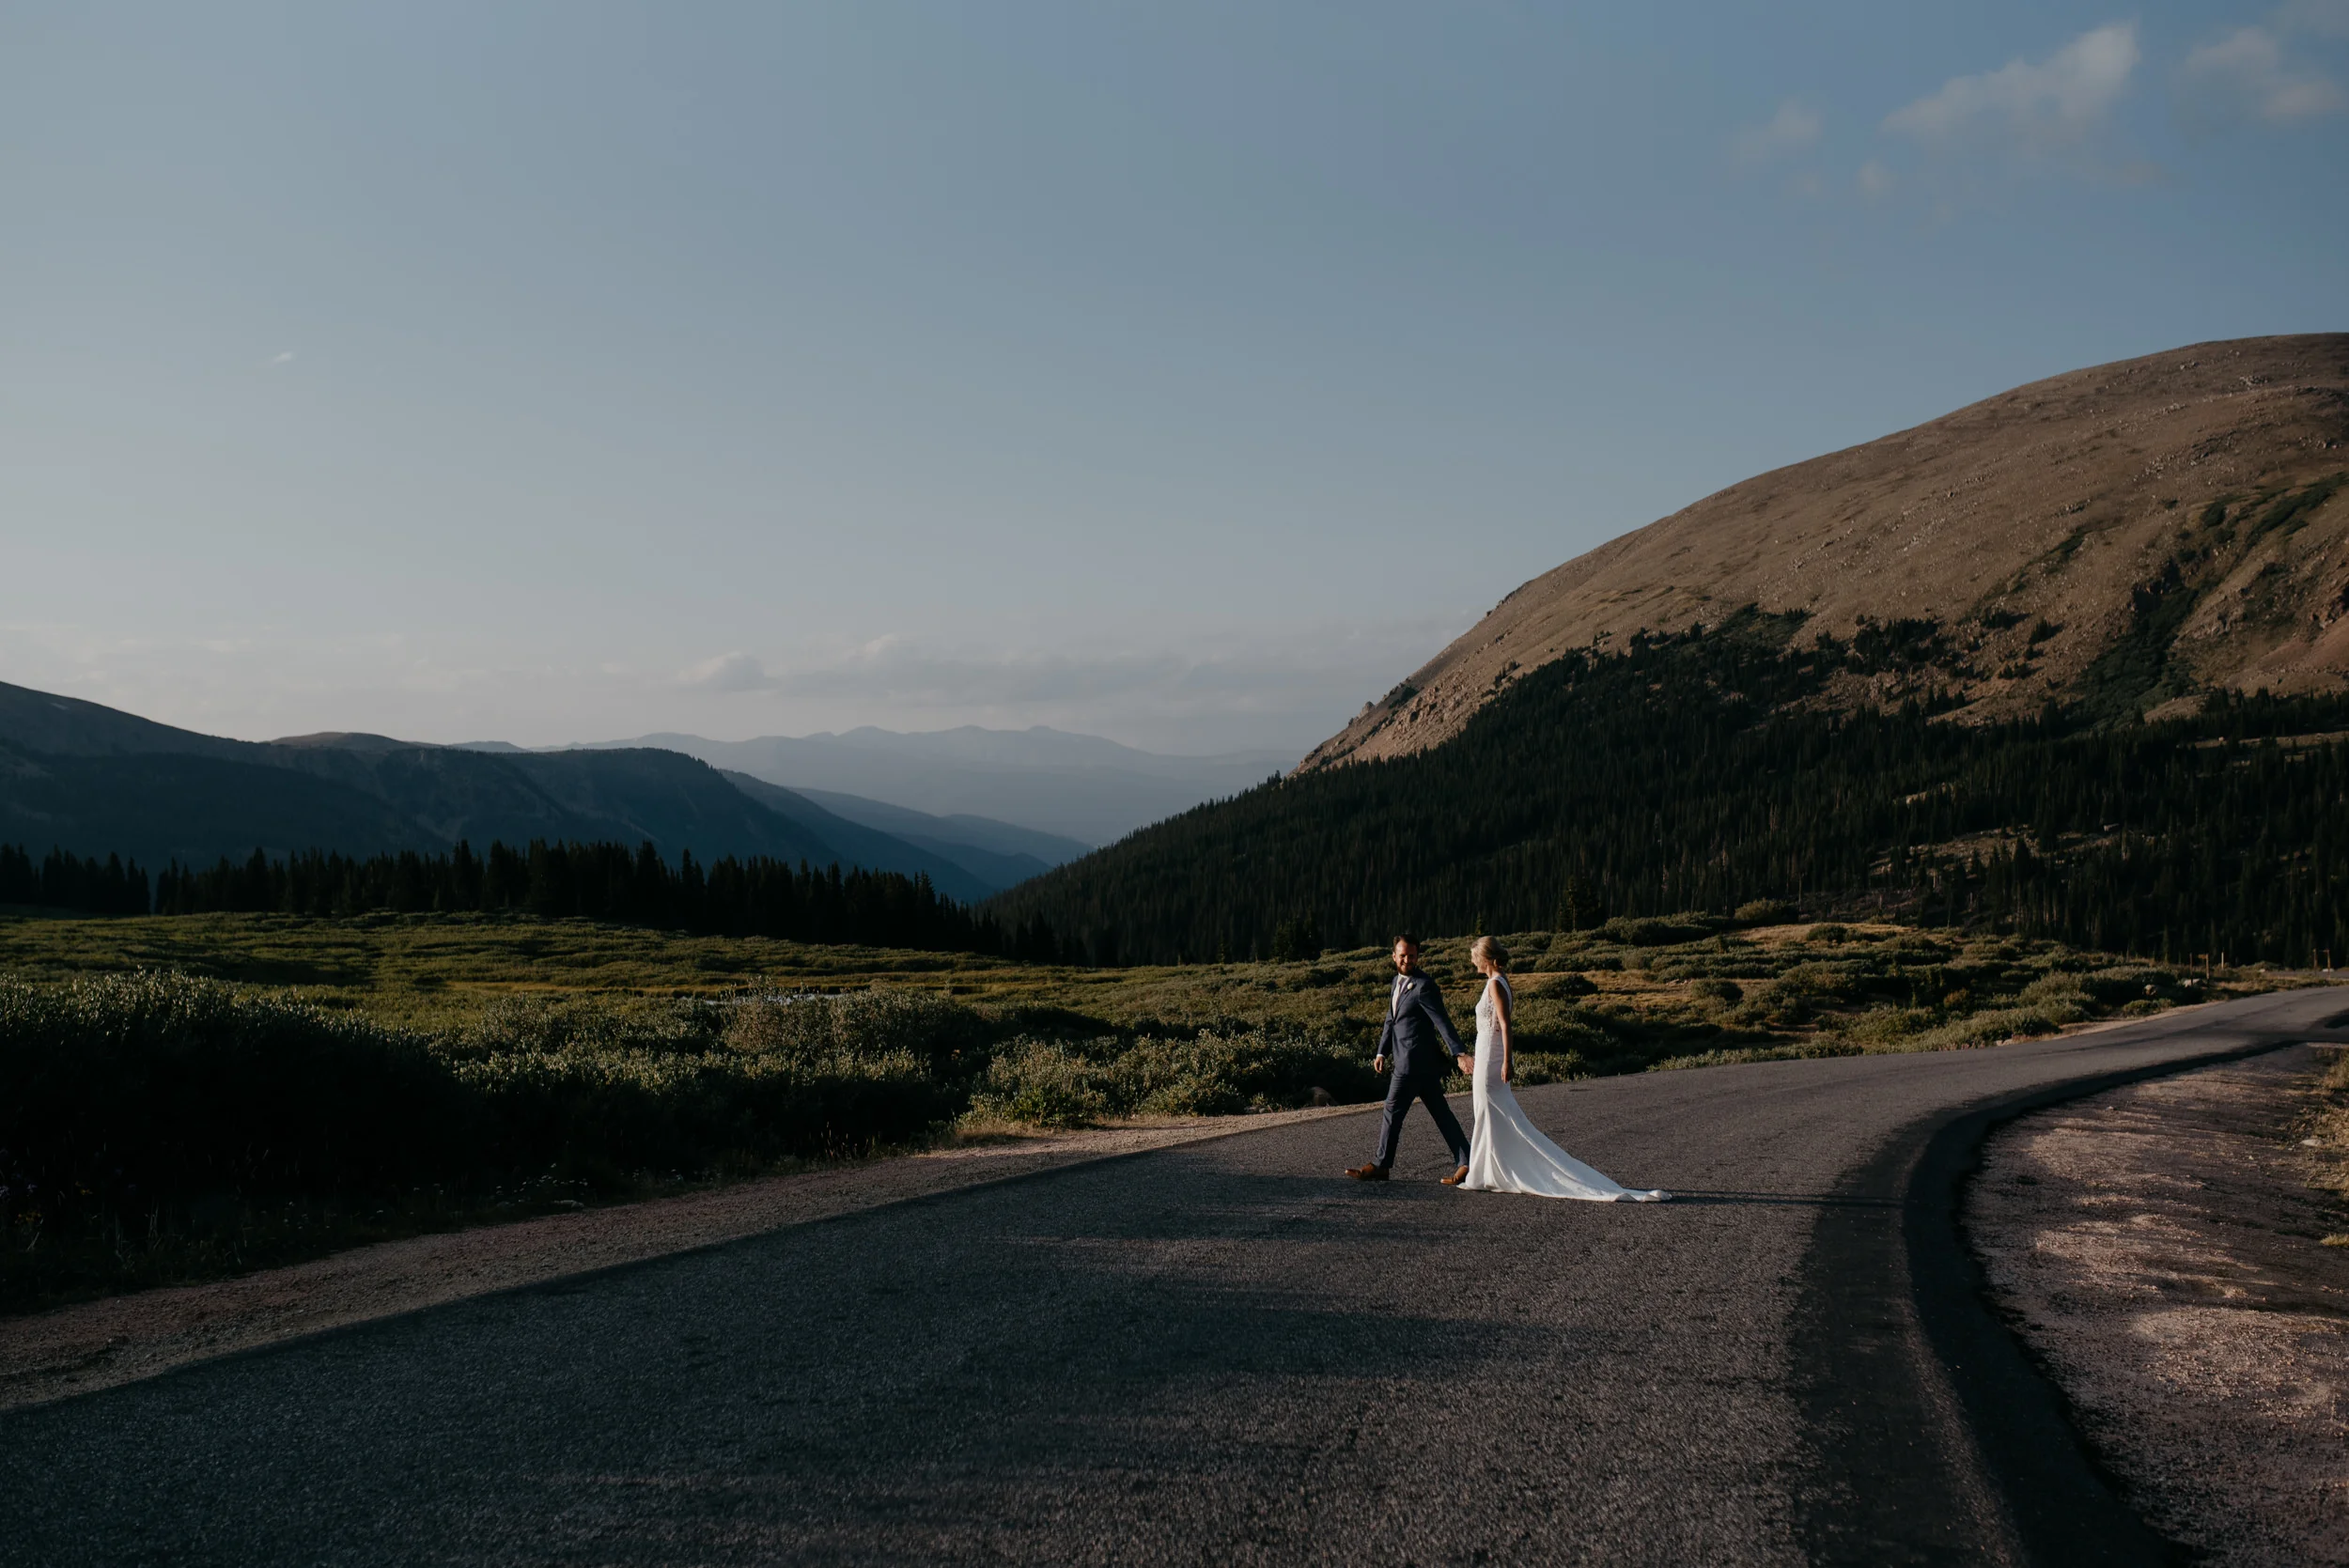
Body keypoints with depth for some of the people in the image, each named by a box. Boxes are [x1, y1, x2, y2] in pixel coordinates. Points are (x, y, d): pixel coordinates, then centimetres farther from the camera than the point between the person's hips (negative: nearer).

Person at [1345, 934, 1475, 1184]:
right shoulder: (1398, 981, 15)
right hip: (1424, 1065, 9)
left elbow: (1443, 1022, -21)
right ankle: (1466, 1164, 8)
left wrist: (1459, 1053, -29)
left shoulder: (1423, 986, -14)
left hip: (1414, 1063, -9)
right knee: (1441, 1114, 7)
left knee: (1393, 1112, 1)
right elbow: (1391, 1020, 22)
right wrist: (1382, 1052, 17)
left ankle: (1380, 1166, 13)